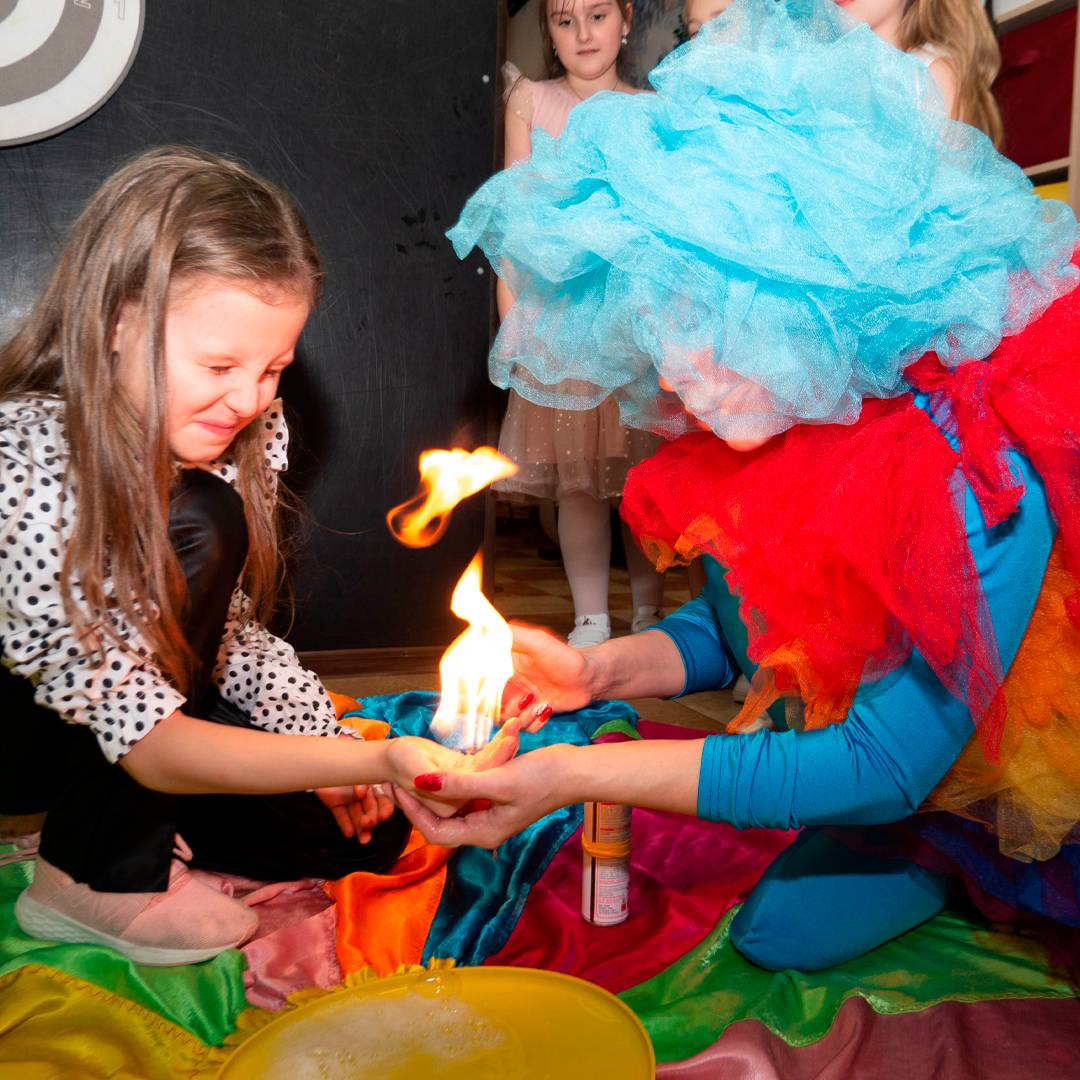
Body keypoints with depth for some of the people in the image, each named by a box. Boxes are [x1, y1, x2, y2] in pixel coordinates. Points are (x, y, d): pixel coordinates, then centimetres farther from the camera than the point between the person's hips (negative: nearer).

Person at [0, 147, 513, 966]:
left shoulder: (250, 434, -13)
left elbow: (229, 630, -3)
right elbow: (145, 739, -33)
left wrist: (323, 741, -17)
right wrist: (374, 760, -41)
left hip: (127, 705, 5)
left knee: (366, 834, -3)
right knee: (194, 524, -31)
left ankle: (108, 816, 11)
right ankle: (100, 874, -14)